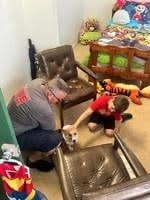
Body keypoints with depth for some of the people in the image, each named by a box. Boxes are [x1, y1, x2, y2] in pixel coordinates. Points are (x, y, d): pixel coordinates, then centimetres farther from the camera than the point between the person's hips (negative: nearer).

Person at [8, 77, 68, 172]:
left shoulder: (39, 82, -13)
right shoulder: (43, 108, -36)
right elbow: (51, 129, -15)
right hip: (14, 136, -9)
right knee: (56, 139, -20)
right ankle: (33, 160, 5)